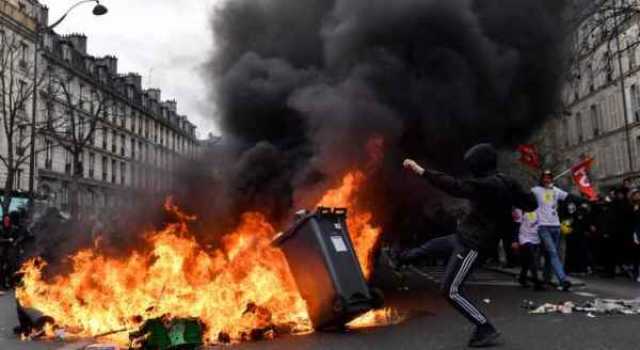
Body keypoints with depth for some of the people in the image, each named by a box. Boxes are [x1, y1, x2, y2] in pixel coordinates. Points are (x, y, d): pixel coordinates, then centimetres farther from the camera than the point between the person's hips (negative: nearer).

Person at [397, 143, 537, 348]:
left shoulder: (488, 185, -26)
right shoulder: (505, 184, 1)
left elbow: (455, 187, -34)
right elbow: (530, 204, 10)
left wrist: (421, 171, -35)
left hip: (471, 245, -10)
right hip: (463, 237, 10)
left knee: (451, 291, -3)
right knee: (429, 247, 28)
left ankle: (486, 330, 5)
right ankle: (402, 258, 57)